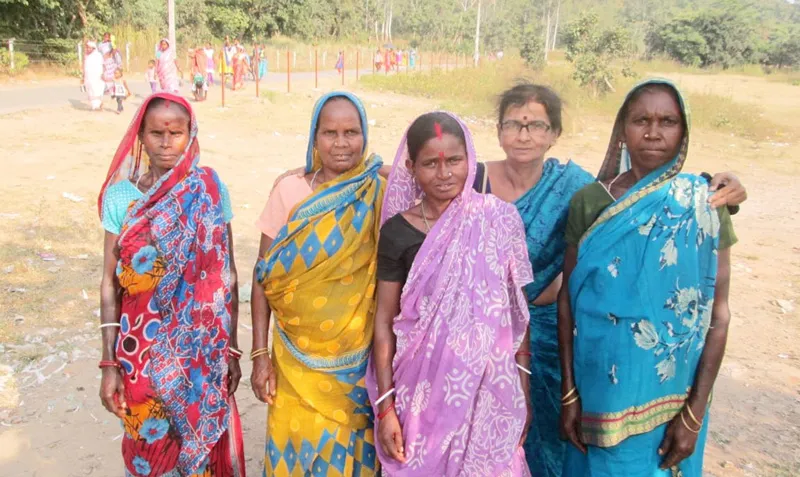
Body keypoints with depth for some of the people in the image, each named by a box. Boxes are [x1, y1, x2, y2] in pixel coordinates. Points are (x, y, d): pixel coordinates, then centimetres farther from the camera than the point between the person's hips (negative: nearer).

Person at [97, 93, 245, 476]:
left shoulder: (208, 189, -5)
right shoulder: (120, 194, -5)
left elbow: (227, 273, -2)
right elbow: (110, 283, -2)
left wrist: (231, 349, -2)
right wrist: (109, 363, -5)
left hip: (202, 344, 0)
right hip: (143, 346, 0)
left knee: (205, 440, 13)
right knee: (148, 445, 14)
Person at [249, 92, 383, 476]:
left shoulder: (380, 195, -5)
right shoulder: (289, 191, -5)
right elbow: (263, 276, -1)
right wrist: (259, 355, -4)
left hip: (358, 360, 0)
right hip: (297, 357, 0)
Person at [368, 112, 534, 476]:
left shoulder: (499, 218, -5)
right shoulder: (397, 231, -6)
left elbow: (518, 309, 1)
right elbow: (384, 320, -2)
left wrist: (524, 390, 2)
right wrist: (385, 406, -3)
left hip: (491, 388, 1)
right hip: (423, 389, 0)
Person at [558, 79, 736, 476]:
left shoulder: (704, 206, -7)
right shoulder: (589, 201, -6)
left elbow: (718, 314, -6)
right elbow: (567, 299, -3)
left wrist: (695, 412, -9)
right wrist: (568, 393, -4)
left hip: (671, 393, 0)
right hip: (599, 386, 1)